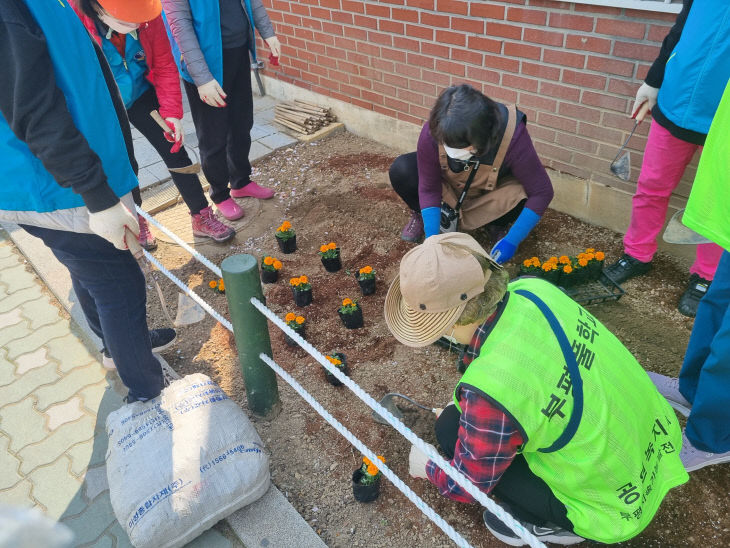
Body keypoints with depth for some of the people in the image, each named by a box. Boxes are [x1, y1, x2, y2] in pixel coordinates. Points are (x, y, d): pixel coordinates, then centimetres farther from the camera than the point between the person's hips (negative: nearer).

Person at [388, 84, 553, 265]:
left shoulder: (512, 136, -38)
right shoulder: (432, 132, -34)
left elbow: (542, 192, -30)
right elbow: (428, 188, -24)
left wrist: (512, 241, -33)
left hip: (490, 194, -1)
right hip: (447, 187, 1)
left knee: (520, 196, -34)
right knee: (401, 170, -26)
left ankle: (496, 225, 2)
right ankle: (420, 214, 7)